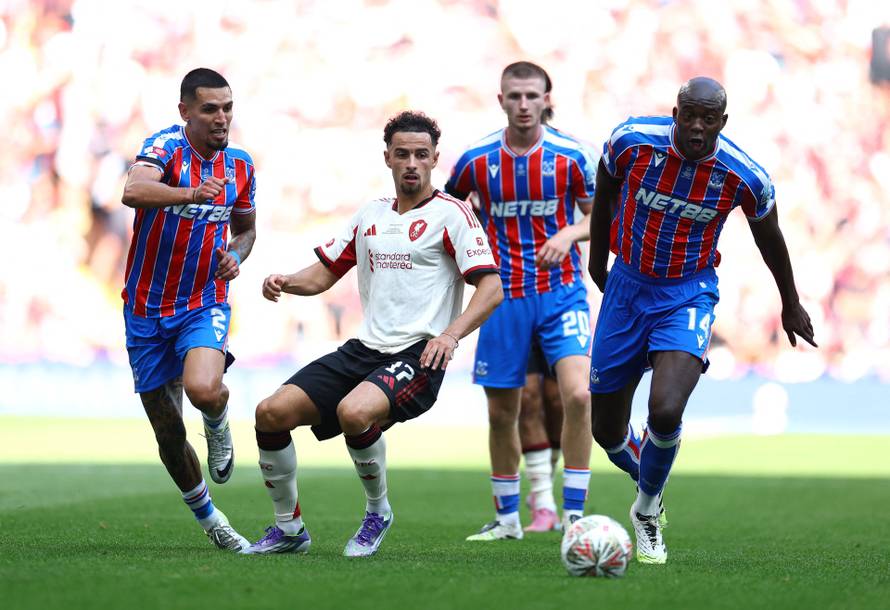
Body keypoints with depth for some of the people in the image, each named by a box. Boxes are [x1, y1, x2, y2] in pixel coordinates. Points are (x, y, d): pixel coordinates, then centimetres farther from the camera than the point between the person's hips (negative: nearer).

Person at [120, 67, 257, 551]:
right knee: (168, 435, 6)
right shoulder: (167, 146, -14)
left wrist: (235, 255, -2)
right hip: (146, 310, -1)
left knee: (203, 389, -30)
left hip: (204, 305, 1)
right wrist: (190, 194, -52)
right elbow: (133, 191, -36)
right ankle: (208, 519, 29)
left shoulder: (240, 165, 2)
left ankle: (218, 426, 6)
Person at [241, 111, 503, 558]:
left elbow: (491, 288, -9)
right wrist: (283, 282, 0)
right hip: (364, 349, 7)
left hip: (417, 356, -6)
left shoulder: (450, 214, -2)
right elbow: (324, 273, 22)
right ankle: (289, 527, 9)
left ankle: (377, 513, -8)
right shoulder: (370, 215, 18)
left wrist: (451, 334, -26)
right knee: (271, 413, -8)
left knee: (354, 412, -35)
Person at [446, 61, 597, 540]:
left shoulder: (569, 156, -6)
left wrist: (569, 235, -14)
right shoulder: (476, 160, -3)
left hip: (561, 293, -2)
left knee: (577, 395, -19)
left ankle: (574, 514, -8)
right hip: (504, 299, 2)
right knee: (501, 411, 7)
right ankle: (507, 518, 24)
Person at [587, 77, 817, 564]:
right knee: (607, 431, 6)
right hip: (627, 287, 2)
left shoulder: (745, 177, -16)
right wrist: (597, 263, 18)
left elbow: (769, 236, 4)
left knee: (665, 411, -25)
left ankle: (647, 510, 3)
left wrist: (791, 305, 18)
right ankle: (647, 480, 41)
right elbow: (604, 194, 7)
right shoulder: (632, 141, -16)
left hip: (688, 295, -2)